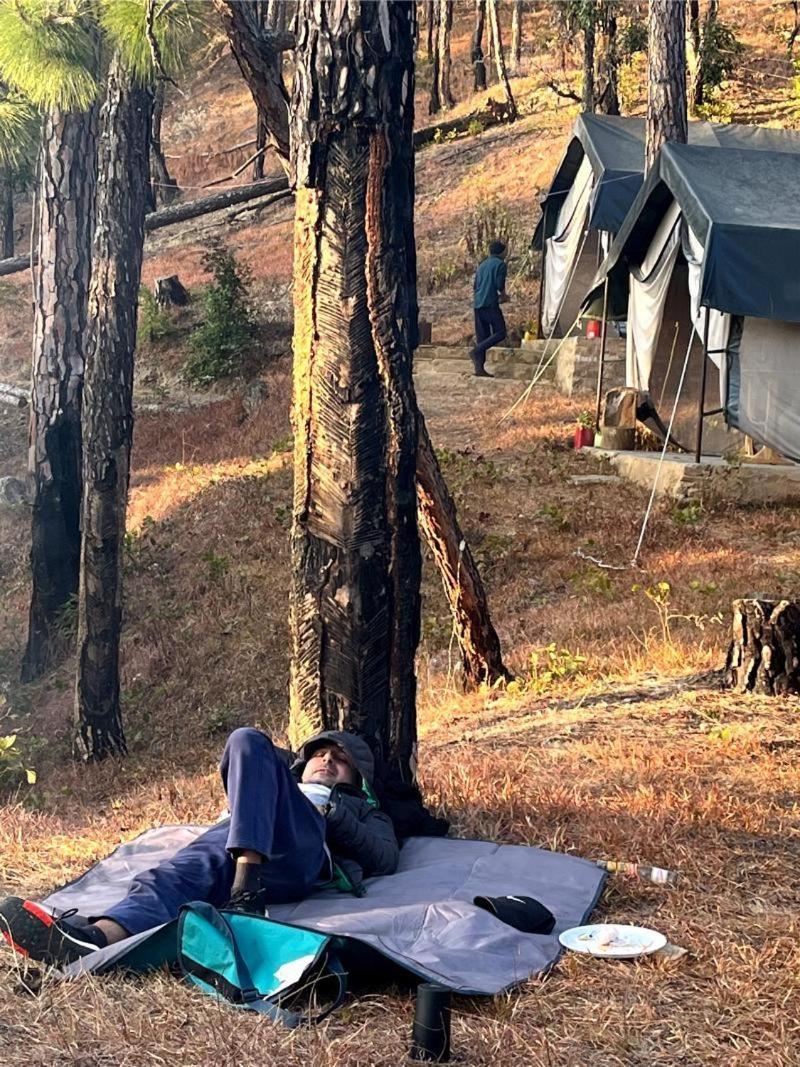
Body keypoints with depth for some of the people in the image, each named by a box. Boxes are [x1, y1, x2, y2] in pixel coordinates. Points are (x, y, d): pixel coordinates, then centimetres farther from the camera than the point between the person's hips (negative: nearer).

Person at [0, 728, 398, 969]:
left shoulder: (362, 810, 38)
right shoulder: (287, 789, 46)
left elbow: (386, 858, 15)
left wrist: (330, 813, 3)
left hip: (300, 854, -3)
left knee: (249, 743, -23)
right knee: (196, 865, -33)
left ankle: (247, 881, -41)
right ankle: (101, 934, -62)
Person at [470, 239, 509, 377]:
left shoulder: (482, 265, 22)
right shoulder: (500, 264, 0)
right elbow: (500, 284, -10)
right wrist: (503, 296, 10)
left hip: (478, 304, 8)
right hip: (490, 304, -8)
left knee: (482, 337, 8)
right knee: (500, 333, -4)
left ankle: (479, 368, 2)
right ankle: (476, 351, -19)